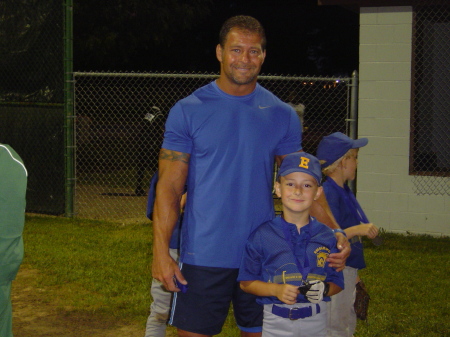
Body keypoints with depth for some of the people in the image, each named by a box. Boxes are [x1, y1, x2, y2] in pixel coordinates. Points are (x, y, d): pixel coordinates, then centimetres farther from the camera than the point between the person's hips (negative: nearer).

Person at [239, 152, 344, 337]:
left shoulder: (327, 236, 0)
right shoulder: (262, 235, -5)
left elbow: (337, 283, 7)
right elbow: (246, 282, -2)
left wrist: (324, 289, -14)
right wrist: (277, 289, -16)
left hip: (316, 322, 2)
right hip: (276, 322, -2)